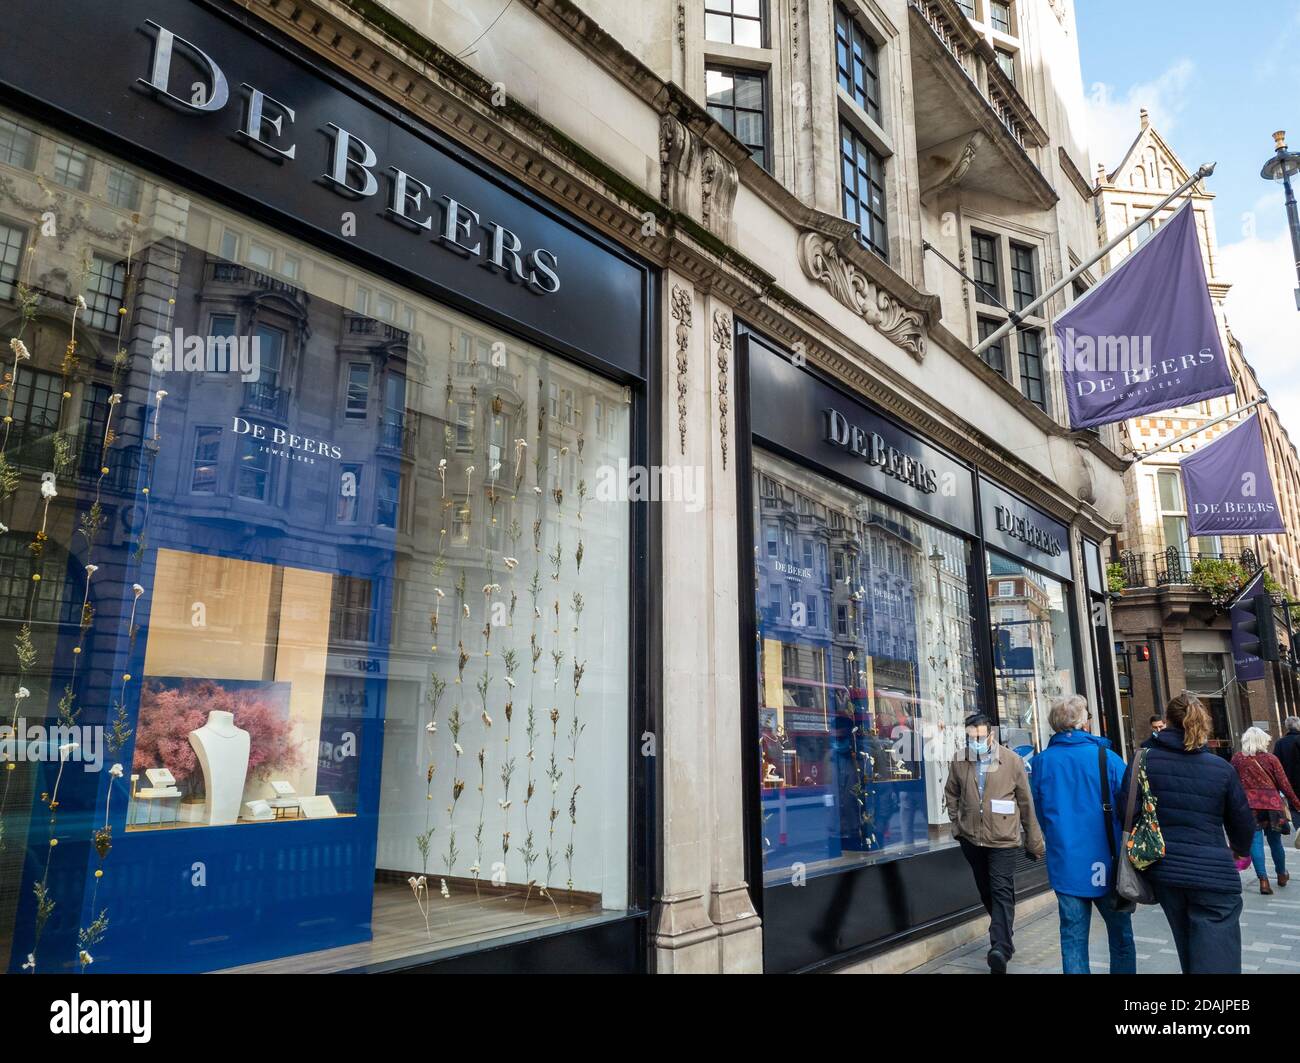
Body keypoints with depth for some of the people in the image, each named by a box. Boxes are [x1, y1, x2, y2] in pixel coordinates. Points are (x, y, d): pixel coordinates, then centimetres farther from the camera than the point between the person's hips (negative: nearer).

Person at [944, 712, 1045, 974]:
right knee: (986, 892, 17)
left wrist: (1034, 841, 3)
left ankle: (1000, 949, -10)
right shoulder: (959, 761, -3)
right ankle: (1003, 939, 36)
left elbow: (1026, 803, -2)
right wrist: (957, 822, 7)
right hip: (971, 838, 4)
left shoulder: (1012, 761, -9)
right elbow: (951, 793, 14)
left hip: (1002, 839, -4)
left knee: (1002, 893, -9)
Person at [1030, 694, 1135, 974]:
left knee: (1073, 939, 8)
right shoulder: (1105, 757, -9)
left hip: (1064, 865, 2)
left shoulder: (1041, 762, -1)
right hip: (1104, 864, -1)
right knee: (1121, 938, 15)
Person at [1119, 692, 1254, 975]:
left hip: (1163, 870, 2)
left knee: (1189, 953, 21)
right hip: (1213, 875, -2)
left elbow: (1124, 813, -5)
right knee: (1217, 961, 1)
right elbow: (1243, 824, 6)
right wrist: (1240, 849, 29)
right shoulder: (1222, 768, -5)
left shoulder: (1143, 761, -4)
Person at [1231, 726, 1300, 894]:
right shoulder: (1271, 759, 1)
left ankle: (1263, 880, -9)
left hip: (1248, 805, -1)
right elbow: (1284, 784, 2)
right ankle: (1282, 875, 35)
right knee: (1275, 841, 15)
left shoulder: (1237, 758, 2)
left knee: (1255, 842, -2)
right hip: (1272, 803, 1)